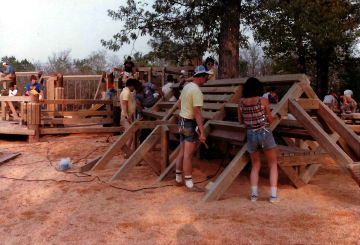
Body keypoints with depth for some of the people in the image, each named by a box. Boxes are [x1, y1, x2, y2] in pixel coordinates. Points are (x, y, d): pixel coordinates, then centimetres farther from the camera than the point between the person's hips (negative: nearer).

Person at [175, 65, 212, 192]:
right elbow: (197, 112, -24)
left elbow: (178, 104, 21)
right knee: (188, 155, -4)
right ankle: (189, 184, 3)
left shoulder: (187, 86, 9)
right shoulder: (196, 91, -19)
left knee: (182, 153, 16)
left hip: (182, 121, 9)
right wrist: (202, 132, -24)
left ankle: (178, 179, 26)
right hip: (190, 124, -9)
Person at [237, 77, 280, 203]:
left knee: (255, 165, 17)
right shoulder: (263, 100, -9)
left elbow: (240, 121, 6)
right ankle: (273, 195, 7)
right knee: (273, 165, 11)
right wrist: (272, 116, 19)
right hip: (265, 133, -3)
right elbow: (270, 120, -2)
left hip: (251, 135, 3)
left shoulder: (241, 102, -1)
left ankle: (254, 195, 11)